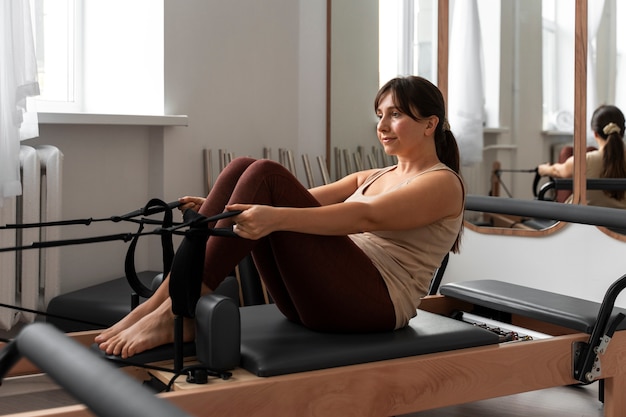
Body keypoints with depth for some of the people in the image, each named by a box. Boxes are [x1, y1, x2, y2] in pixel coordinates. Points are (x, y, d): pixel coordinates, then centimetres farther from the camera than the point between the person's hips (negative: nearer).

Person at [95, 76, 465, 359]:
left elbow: (367, 217, -19)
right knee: (242, 169, -12)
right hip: (317, 301, 8)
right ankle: (161, 302, -19)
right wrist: (223, 209, 0)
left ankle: (179, 313, -24)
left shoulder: (443, 183, 0)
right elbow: (306, 203, 13)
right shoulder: (371, 178, 26)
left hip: (374, 304, -7)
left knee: (265, 176, -21)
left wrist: (277, 217, -35)